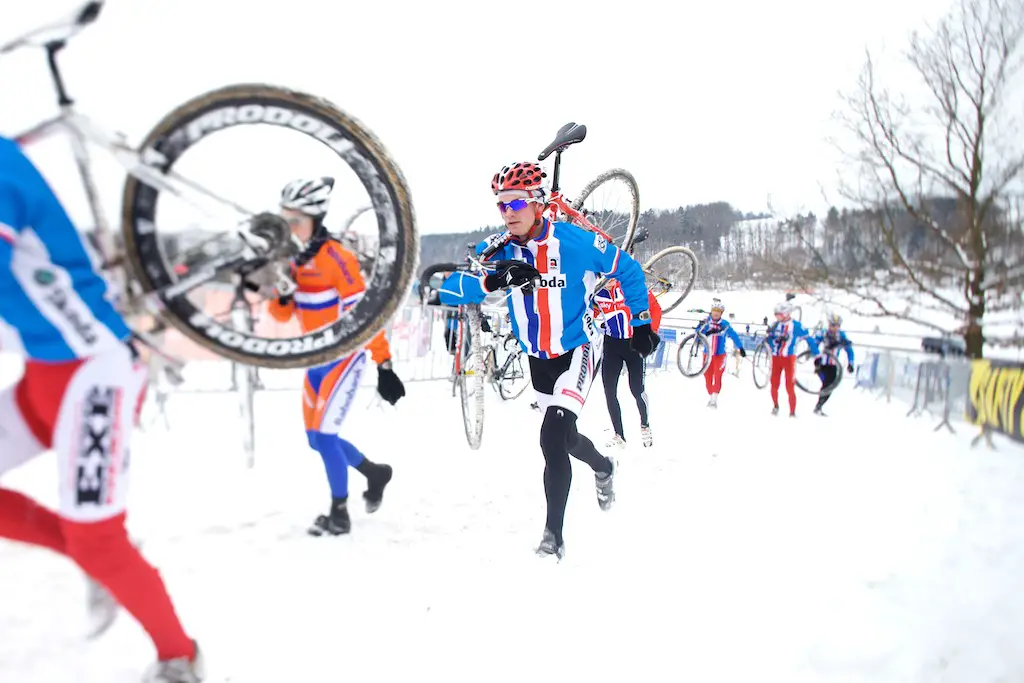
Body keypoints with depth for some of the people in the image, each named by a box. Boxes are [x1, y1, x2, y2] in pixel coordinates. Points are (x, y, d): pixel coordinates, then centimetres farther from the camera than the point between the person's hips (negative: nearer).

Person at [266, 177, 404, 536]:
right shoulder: (296, 258, 4)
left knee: (324, 435, -11)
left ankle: (339, 514, 6)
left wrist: (384, 364, -19)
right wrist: (279, 293, -15)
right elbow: (284, 314, 7)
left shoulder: (335, 257, -19)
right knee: (317, 439, 12)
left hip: (345, 358, -8)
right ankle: (375, 473, 35)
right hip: (316, 360, 8)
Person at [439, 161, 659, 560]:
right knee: (561, 436, 21)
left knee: (553, 438, -23)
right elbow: (450, 290, -26)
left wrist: (642, 323, 2)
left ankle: (553, 536, -12)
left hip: (578, 349, -5)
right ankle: (603, 467, 56)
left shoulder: (577, 242, -21)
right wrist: (493, 280, -45)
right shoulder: (497, 249, -12)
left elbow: (628, 271, -4)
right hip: (537, 357, 5)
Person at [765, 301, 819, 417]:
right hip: (776, 358, 3)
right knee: (774, 385, 7)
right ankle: (775, 405, 32)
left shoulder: (796, 325, -7)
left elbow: (809, 339, -3)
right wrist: (777, 339, -22)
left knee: (790, 387, -4)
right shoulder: (775, 325, 3)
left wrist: (816, 355, -3)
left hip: (789, 358, -3)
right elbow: (769, 340, -1)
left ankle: (792, 412, 6)